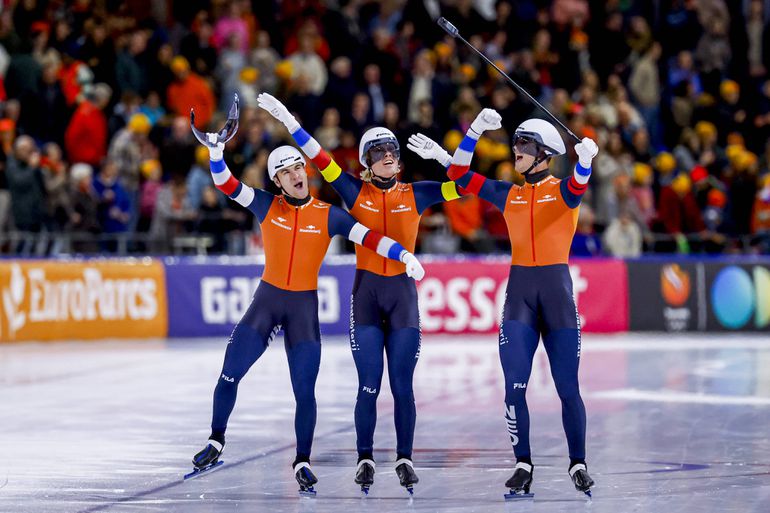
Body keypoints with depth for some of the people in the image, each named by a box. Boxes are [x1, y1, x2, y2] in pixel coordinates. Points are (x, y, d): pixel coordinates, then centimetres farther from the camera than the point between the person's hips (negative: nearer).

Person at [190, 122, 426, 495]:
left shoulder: (328, 216, -4)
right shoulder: (267, 206, -1)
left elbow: (368, 237, -11)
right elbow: (225, 184, -9)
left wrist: (403, 254, -26)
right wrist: (215, 151, -26)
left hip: (305, 307, -1)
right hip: (267, 299, 1)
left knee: (305, 392, -3)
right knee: (229, 375, -2)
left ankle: (302, 462, 12)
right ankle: (215, 443, 18)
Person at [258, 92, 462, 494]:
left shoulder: (414, 195, 5)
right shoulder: (355, 193, 3)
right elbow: (321, 161, -4)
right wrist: (288, 121, -9)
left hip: (403, 294, 1)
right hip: (366, 292, -1)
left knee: (402, 385, 0)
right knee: (369, 384, -3)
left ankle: (404, 459, 9)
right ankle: (365, 459, 7)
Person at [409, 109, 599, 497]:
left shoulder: (562, 190, 1)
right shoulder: (508, 195, 13)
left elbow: (577, 187, -23)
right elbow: (460, 175, 10)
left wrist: (585, 159, -45)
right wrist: (475, 132, 0)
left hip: (557, 288, -3)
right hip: (519, 290, 3)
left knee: (567, 387, 0)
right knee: (515, 385, -7)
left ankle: (578, 465, 12)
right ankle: (523, 465, 2)